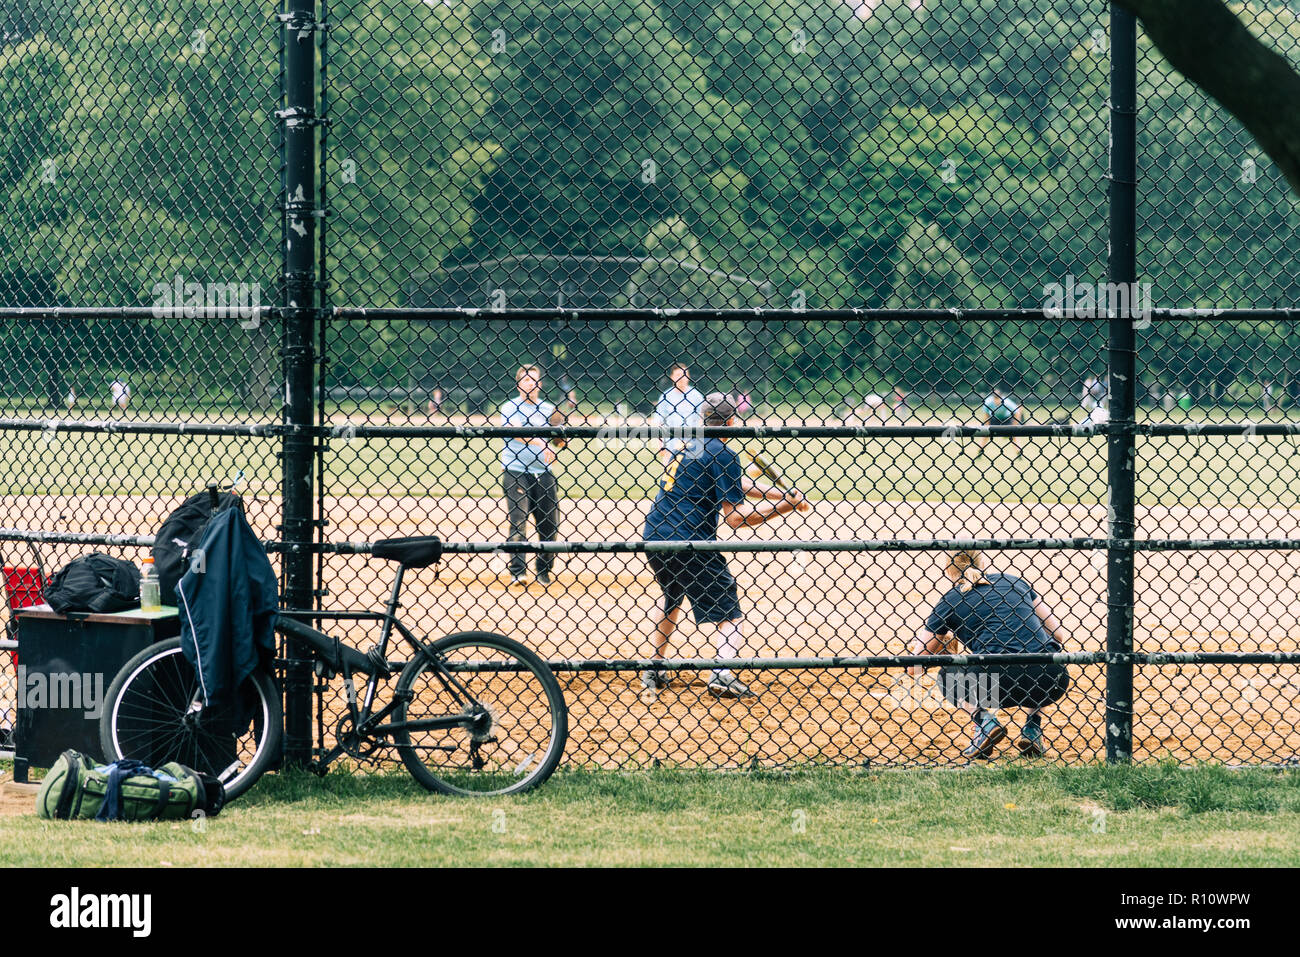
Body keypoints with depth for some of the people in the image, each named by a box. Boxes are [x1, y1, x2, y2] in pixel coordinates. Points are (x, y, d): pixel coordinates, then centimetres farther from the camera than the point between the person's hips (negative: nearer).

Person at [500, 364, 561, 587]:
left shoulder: (549, 409, 12)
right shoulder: (511, 407, 0)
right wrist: (540, 443, -31)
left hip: (543, 474, 4)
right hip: (516, 472, -4)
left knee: (549, 525, 4)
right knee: (517, 523, -11)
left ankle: (544, 571, 16)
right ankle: (517, 572, -10)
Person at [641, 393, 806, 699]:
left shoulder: (688, 446, 16)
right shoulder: (722, 454, -9)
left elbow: (738, 484, 20)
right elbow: (735, 516, -12)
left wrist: (781, 494, 13)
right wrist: (783, 506, -6)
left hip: (654, 539, 8)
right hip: (688, 544, -8)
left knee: (671, 602, 30)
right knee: (729, 615, -4)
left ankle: (653, 672, 29)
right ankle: (723, 674, -27)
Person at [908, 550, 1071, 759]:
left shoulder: (951, 600, 17)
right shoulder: (1016, 582, 25)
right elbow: (1059, 635, 23)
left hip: (1001, 678, -3)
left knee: (948, 675, 28)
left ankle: (984, 719, 1)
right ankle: (1032, 729, 19)